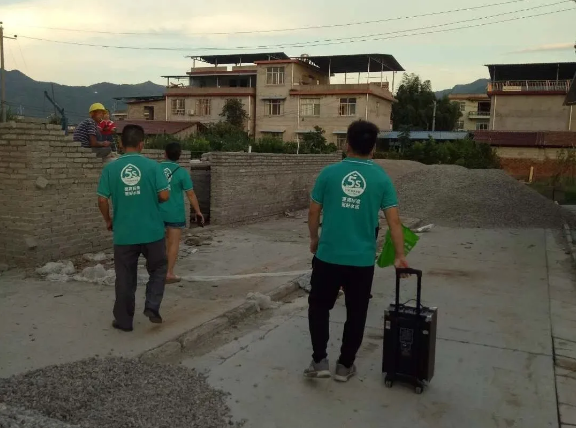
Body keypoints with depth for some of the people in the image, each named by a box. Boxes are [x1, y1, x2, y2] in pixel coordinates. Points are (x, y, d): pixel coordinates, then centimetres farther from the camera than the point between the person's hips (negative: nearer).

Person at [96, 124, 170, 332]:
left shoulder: (110, 168, -3)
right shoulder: (152, 165, -7)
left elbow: (102, 200, -4)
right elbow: (165, 195, -9)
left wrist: (108, 220, 14)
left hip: (124, 233, 1)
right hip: (152, 230, -1)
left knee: (125, 277, 12)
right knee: (158, 268, 21)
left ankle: (124, 320, 20)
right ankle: (152, 306, 9)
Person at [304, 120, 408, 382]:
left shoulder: (329, 173, -4)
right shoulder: (381, 178, -3)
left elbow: (313, 213, 1)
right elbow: (394, 221, -5)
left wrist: (314, 239, 17)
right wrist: (400, 257, 4)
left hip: (328, 255, 0)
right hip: (362, 260, 1)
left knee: (319, 305, 17)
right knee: (356, 313, 14)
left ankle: (319, 361, 13)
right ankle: (345, 365, 24)